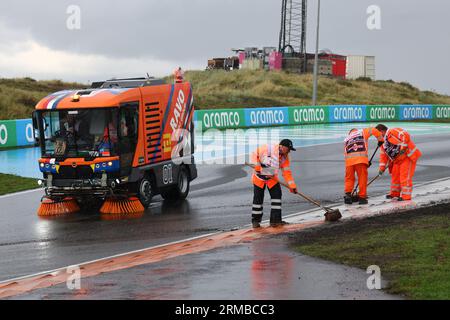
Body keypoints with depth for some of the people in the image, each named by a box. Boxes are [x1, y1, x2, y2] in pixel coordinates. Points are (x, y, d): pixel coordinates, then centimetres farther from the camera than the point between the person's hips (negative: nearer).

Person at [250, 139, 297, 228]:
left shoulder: (285, 157, -8)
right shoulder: (267, 149, -25)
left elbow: (287, 172, -5)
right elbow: (255, 154, -16)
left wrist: (292, 186, -10)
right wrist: (257, 167, -19)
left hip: (272, 178, 5)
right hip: (259, 177, -5)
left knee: (277, 195, -6)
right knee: (258, 198, -1)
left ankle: (275, 220, -1)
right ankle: (255, 220, 13)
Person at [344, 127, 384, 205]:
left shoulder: (346, 139, 32)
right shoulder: (362, 132, 22)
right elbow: (374, 130, 7)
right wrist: (381, 140, 21)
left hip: (349, 160, 3)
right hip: (361, 158, -3)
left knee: (349, 178, 14)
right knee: (362, 178, 6)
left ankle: (348, 195, 1)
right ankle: (362, 197, 6)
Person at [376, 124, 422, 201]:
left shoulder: (392, 132, -14)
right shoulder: (384, 143, 16)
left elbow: (405, 135, -26)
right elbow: (383, 156, 16)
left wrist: (403, 148, -30)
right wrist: (382, 168, 7)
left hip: (408, 155, -10)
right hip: (398, 159, 10)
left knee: (405, 176, -11)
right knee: (395, 175, 15)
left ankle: (406, 195, -7)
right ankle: (395, 193, 29)